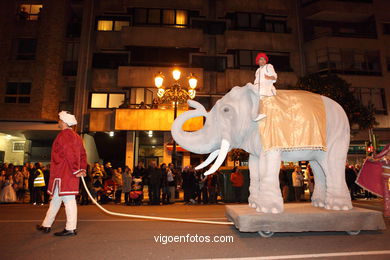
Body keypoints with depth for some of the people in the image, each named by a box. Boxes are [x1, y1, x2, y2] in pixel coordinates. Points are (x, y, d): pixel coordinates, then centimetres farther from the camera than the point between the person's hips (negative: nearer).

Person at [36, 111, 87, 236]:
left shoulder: (64, 134, -11)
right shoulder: (76, 136, 18)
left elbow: (70, 154, -21)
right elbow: (83, 154, 16)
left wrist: (76, 170, -16)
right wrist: (82, 169, 9)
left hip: (63, 173, -10)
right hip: (70, 174, 10)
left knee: (68, 199, -6)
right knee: (56, 198, 19)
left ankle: (71, 228, 0)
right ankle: (46, 225, 32)